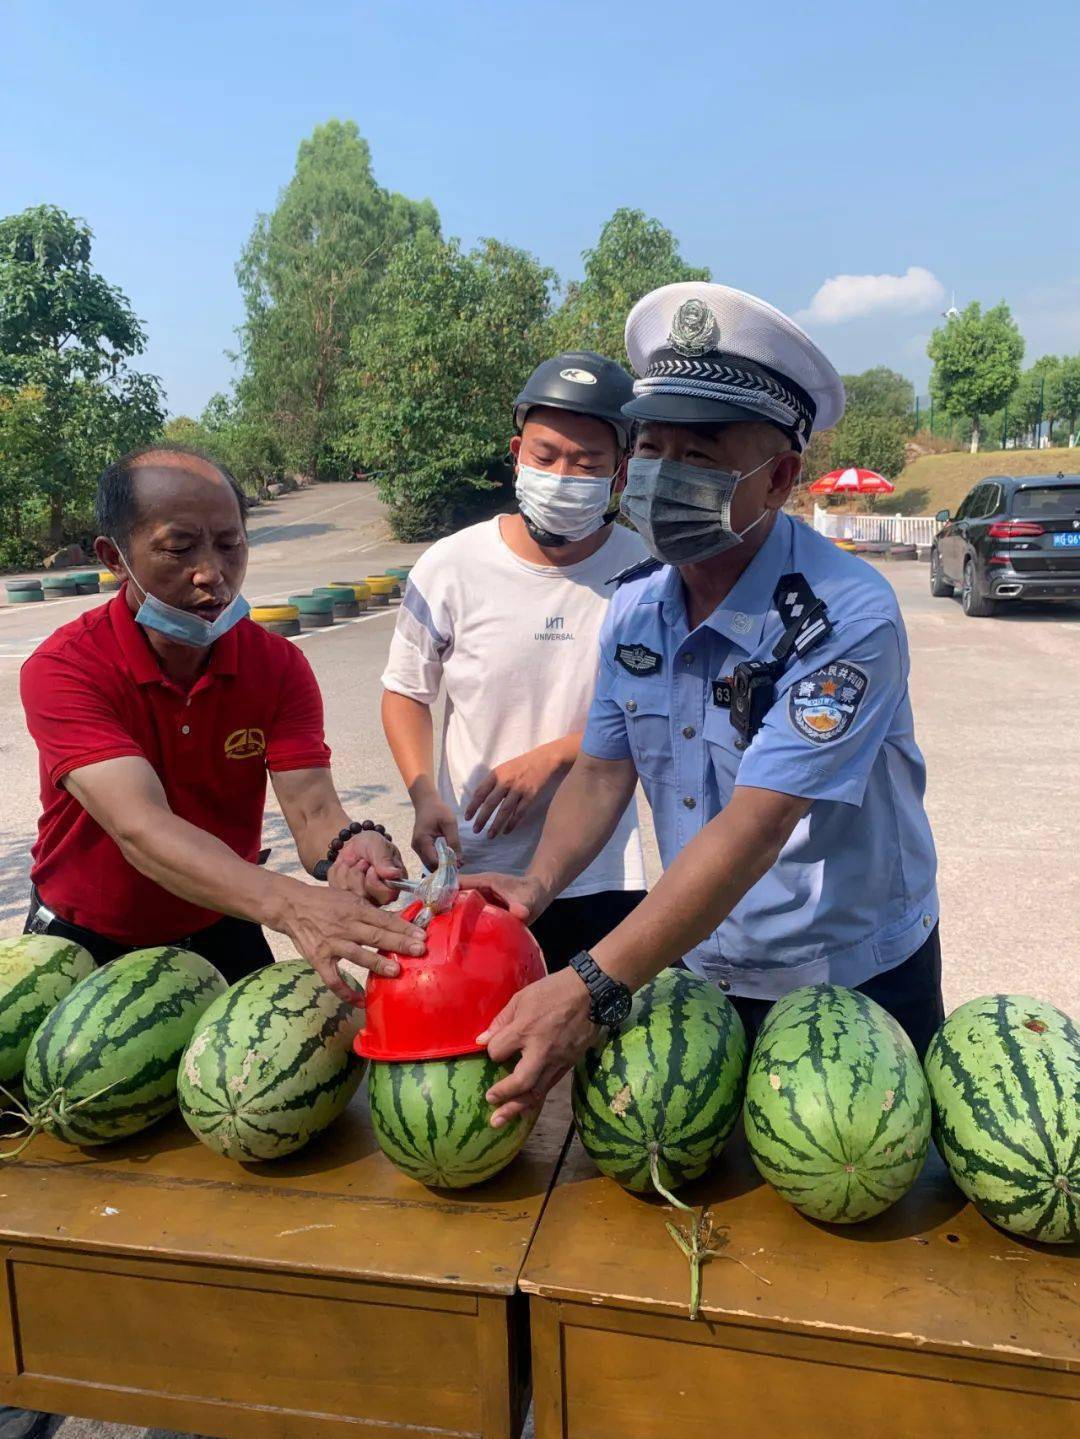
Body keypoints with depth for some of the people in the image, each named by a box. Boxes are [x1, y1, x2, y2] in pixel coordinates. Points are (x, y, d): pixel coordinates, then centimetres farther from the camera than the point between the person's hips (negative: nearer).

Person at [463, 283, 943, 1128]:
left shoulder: (847, 618, -27)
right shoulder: (636, 606, -5)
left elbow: (754, 826, -34)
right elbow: (603, 772, 1)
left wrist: (593, 988, -39)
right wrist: (539, 885, -18)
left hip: (856, 985, -5)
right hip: (698, 971, 5)